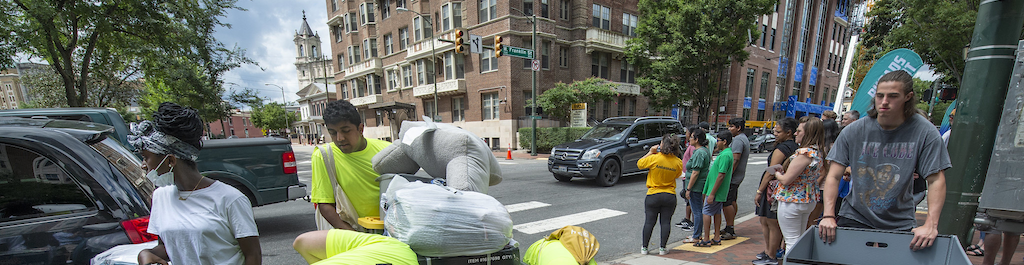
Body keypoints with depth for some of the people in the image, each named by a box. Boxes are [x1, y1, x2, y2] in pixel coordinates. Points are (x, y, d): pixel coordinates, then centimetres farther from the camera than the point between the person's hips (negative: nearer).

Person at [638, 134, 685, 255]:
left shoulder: (654, 158, -16)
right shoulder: (678, 162, -6)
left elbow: (639, 164, -1)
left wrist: (650, 152, 4)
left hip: (653, 195, -2)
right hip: (670, 196, 2)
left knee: (649, 221, 7)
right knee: (666, 222, 11)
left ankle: (644, 248, 16)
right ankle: (663, 248, 16)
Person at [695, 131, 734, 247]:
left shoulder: (725, 155, -21)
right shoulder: (727, 153, 12)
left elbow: (721, 176, -25)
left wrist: (712, 194, -22)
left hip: (715, 191, -10)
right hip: (721, 192, 10)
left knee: (706, 212, -3)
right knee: (717, 212, 15)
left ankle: (706, 240, 3)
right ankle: (717, 238, 23)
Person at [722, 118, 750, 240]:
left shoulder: (738, 140, -16)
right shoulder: (744, 138, 18)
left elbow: (735, 160, -24)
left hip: (732, 178, -11)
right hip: (738, 176, 11)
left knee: (727, 202, -8)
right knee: (732, 202, 15)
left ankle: (730, 231, -4)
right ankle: (730, 228, 24)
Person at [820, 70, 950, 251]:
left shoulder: (924, 132, -6)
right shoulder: (854, 131, -8)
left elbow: (936, 180, -5)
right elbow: (833, 177, -9)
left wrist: (931, 225, -17)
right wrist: (828, 216, -19)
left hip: (900, 224, 1)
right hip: (854, 218, -1)